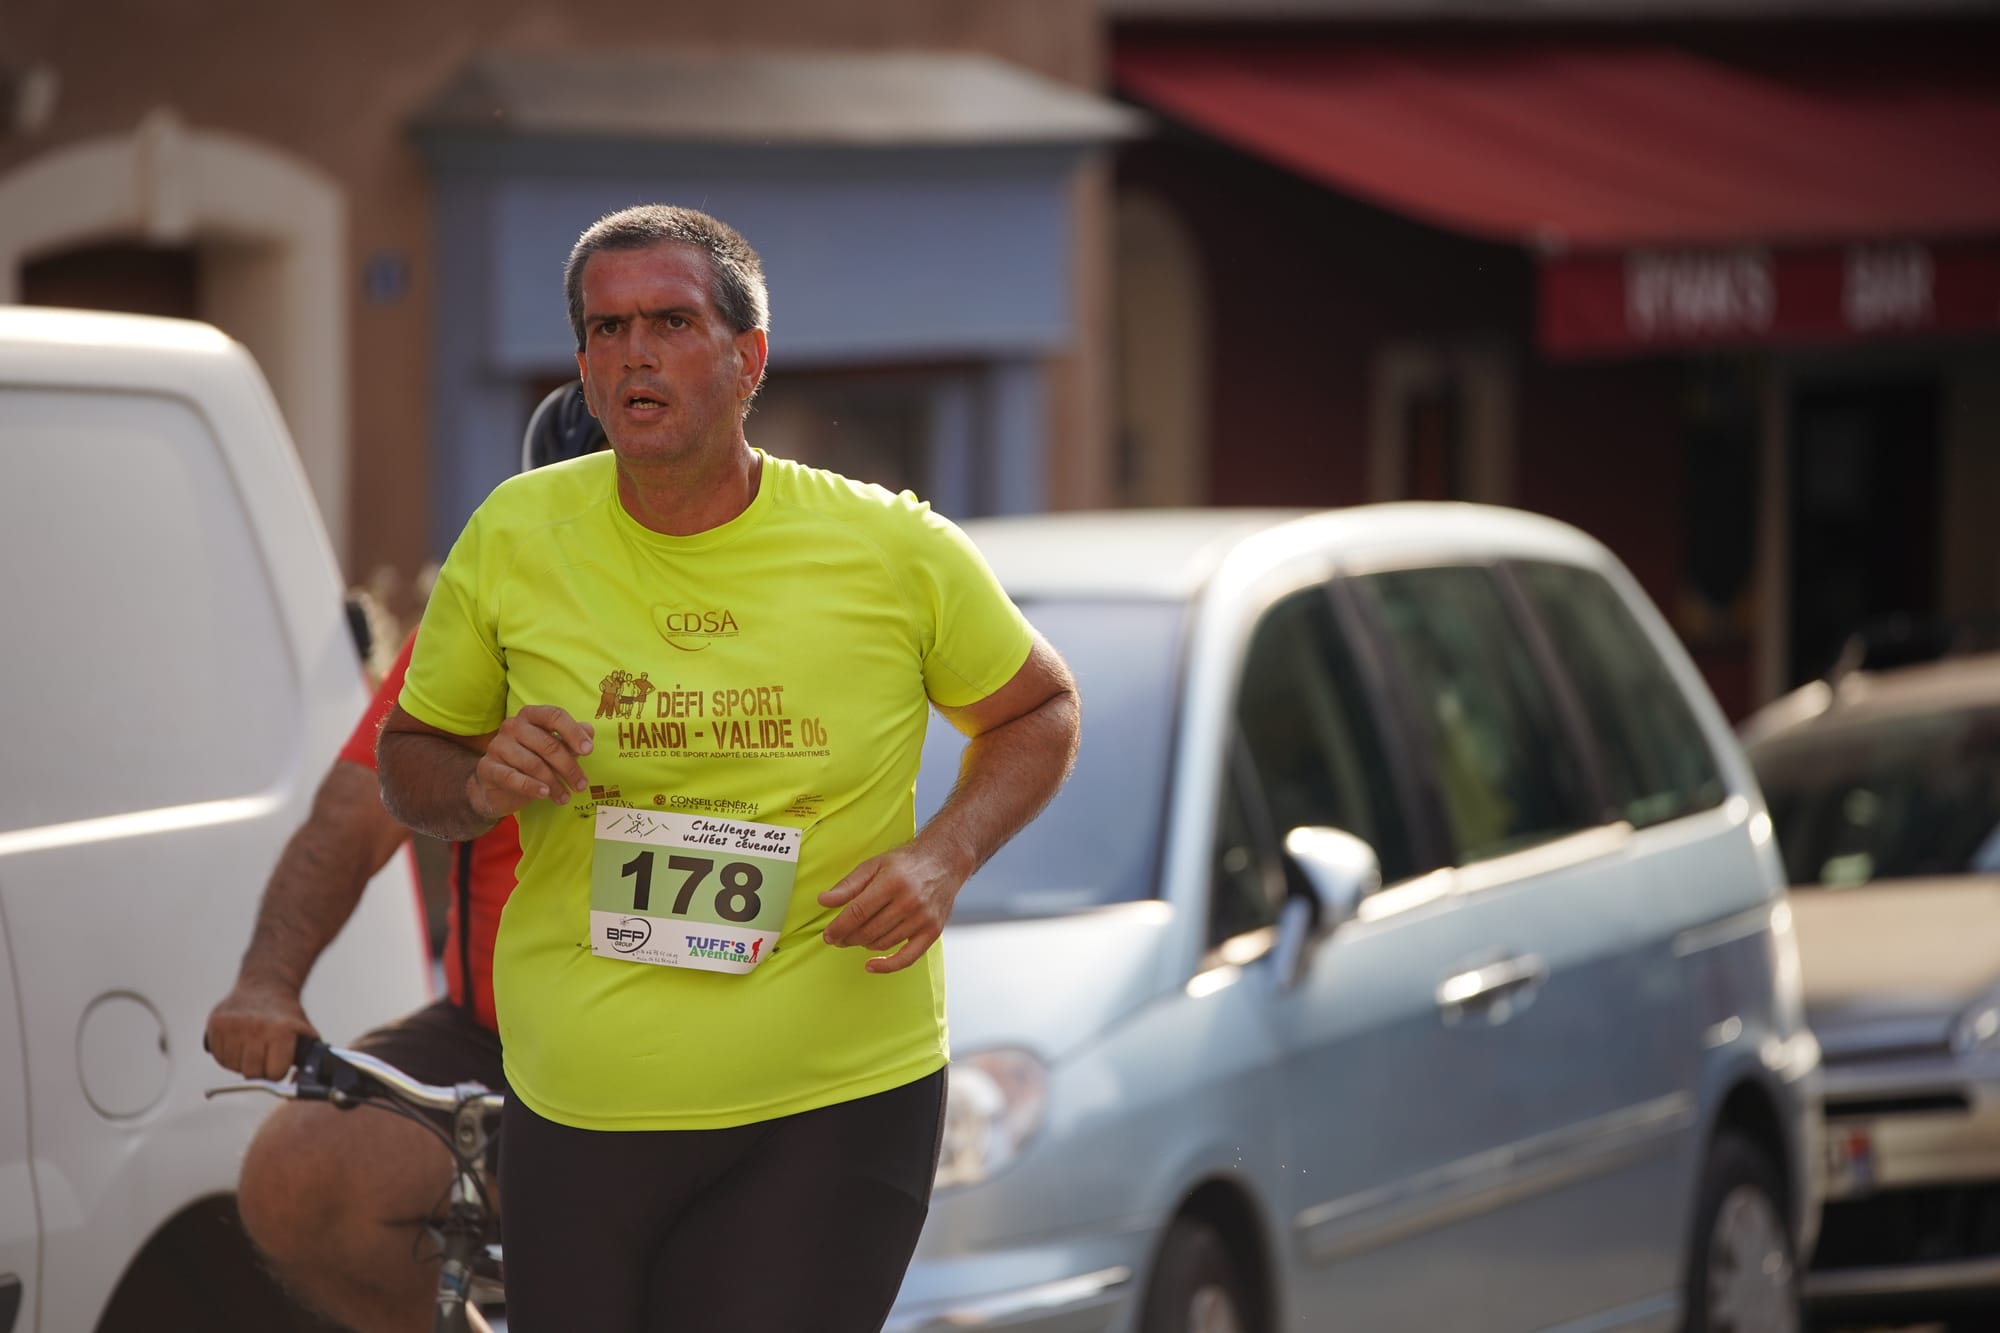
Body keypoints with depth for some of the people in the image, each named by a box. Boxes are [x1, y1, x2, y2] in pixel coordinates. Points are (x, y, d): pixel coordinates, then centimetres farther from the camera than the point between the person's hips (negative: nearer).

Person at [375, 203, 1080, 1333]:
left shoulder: (896, 551, -3)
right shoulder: (515, 538, 1)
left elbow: (1040, 711, 13)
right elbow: (409, 763, 13)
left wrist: (945, 857, -5)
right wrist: (479, 785, -11)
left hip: (833, 1111, -2)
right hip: (575, 1113, 2)